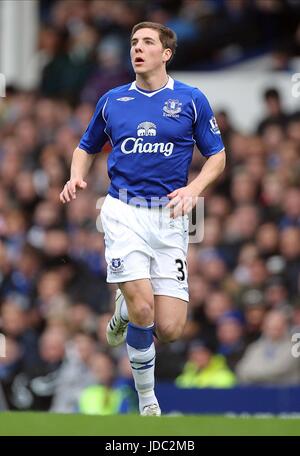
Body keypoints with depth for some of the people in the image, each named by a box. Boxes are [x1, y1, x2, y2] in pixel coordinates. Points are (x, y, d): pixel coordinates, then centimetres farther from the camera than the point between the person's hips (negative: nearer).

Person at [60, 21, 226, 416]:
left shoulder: (191, 100, 4)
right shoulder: (112, 101, 9)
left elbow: (217, 156, 9)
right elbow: (87, 147, 22)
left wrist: (193, 188, -10)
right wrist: (76, 177, 1)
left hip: (169, 216, 0)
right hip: (124, 211, 0)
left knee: (169, 329, -7)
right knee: (143, 309, -20)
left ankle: (125, 308, 29)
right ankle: (147, 398, 1)